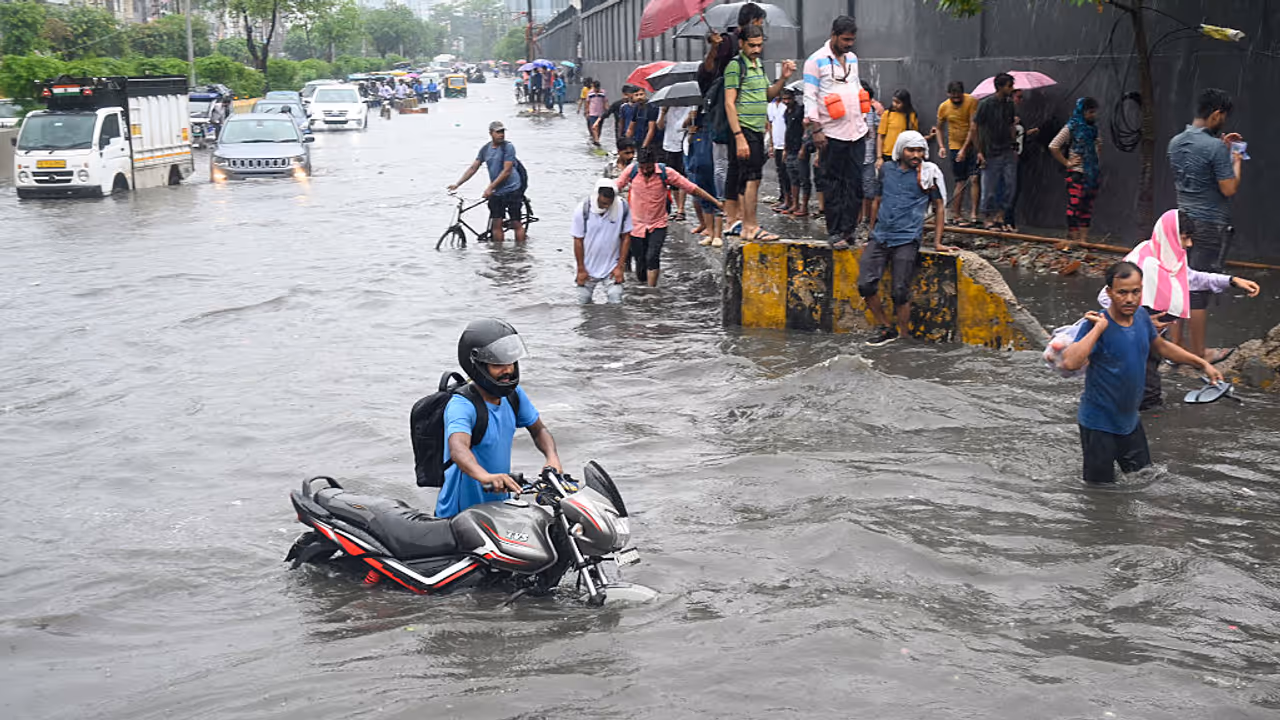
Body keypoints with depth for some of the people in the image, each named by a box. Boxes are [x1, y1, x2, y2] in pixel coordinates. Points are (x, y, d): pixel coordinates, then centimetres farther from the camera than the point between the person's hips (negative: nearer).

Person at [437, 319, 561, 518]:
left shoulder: (513, 394, 3)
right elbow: (458, 448, -40)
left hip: (499, 505, 7)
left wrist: (552, 458, -10)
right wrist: (484, 476, -60)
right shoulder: (461, 405, -22)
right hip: (460, 514, -7)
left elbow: (539, 430, 13)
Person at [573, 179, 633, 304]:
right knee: (583, 303, 10)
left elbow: (626, 237, -5)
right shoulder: (582, 209, -17)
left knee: (616, 303, -8)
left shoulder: (622, 208, -15)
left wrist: (620, 266, -6)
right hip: (588, 267, 0)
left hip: (612, 266, 0)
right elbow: (578, 241, -8)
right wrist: (581, 269, -4)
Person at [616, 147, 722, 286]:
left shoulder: (666, 173, -12)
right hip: (636, 225, 2)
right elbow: (615, 187, 7)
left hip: (658, 225, -2)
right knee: (640, 261, 7)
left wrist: (716, 202, -7)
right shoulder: (631, 171, -9)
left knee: (652, 257, -22)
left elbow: (692, 188, -8)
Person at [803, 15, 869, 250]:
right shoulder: (816, 61, -7)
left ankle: (848, 229, 9)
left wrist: (863, 121, 18)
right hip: (832, 134, -6)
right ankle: (834, 232, 5)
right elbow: (810, 98, -8)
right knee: (833, 184, -1)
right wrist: (816, 130, -14)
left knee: (855, 183, 4)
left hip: (856, 132, 6)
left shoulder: (852, 58, 14)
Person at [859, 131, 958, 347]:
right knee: (865, 284, -11)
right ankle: (886, 329, 5)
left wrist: (937, 242, 5)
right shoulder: (886, 169, 12)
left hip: (906, 240, -4)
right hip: (879, 237, 4)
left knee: (900, 291, -10)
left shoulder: (929, 173, 3)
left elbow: (939, 206, 9)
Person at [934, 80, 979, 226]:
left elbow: (973, 127, -15)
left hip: (972, 145, -2)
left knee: (974, 179, -12)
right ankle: (956, 214, 9)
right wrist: (941, 146, -1)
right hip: (955, 147, 2)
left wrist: (964, 148, -18)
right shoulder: (944, 107, -1)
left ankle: (973, 214, -12)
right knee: (960, 182, 1)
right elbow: (939, 128, 13)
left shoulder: (972, 102, -12)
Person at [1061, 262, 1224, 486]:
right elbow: (1070, 363, -42)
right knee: (1101, 486, 5)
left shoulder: (1141, 316, -4)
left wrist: (1202, 363, 18)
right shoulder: (1097, 325, -25)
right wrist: (1099, 327, -36)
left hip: (1130, 419, 7)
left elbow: (1161, 346, 17)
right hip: (1099, 423, -7)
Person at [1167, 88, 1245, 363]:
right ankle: (1199, 352, 8)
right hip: (1211, 226, -7)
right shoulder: (1216, 148, -19)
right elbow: (1229, 188, -17)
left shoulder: (1176, 142, 5)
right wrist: (1236, 162, -1)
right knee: (1199, 290, -1)